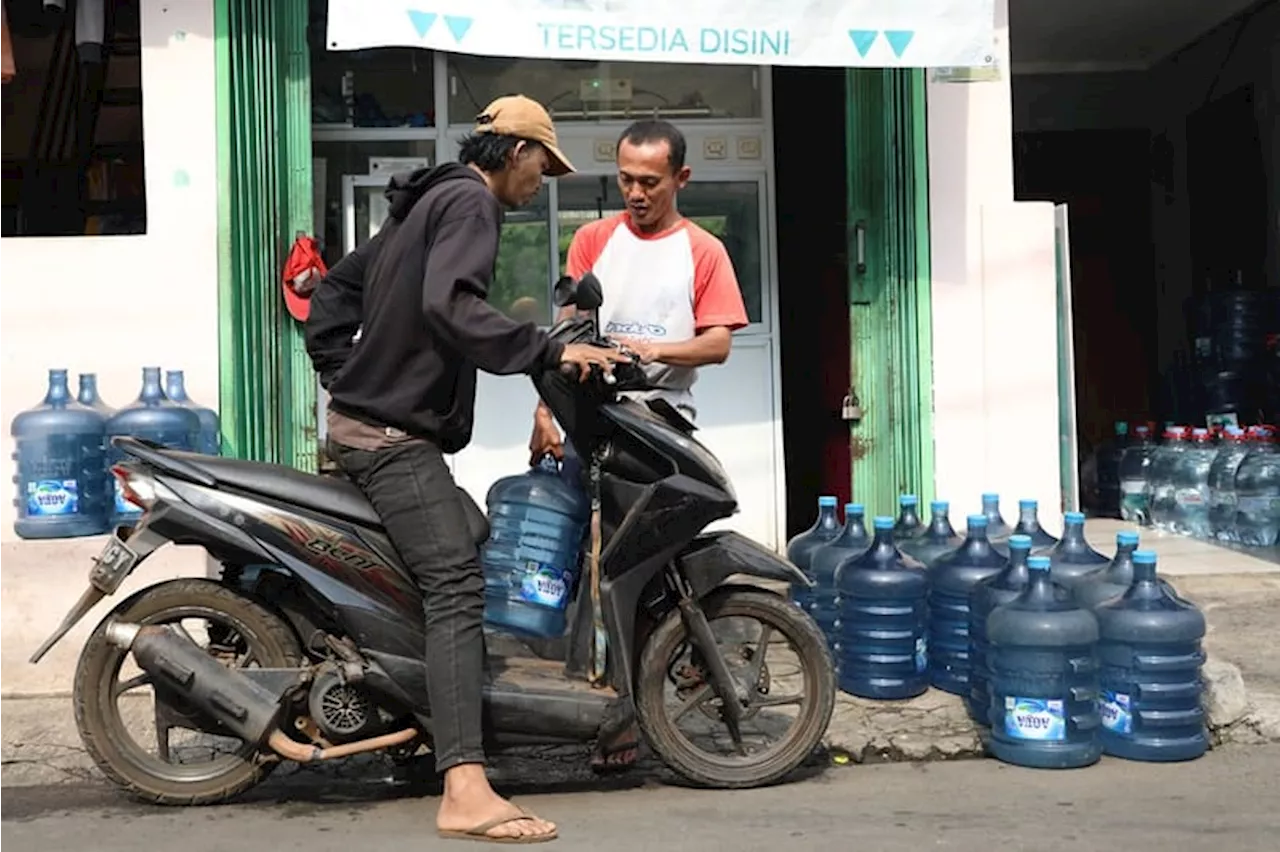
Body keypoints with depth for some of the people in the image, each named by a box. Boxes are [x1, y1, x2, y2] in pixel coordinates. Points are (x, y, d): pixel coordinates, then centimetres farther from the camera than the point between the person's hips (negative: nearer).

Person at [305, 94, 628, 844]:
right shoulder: (470, 201, -9)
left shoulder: (426, 202, 22)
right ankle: (466, 791, -29)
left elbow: (337, 288, 27)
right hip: (394, 432, -11)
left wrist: (341, 375, 24)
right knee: (458, 583, -20)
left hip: (364, 417, 11)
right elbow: (449, 306, -28)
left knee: (473, 532, 22)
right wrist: (549, 352, -26)